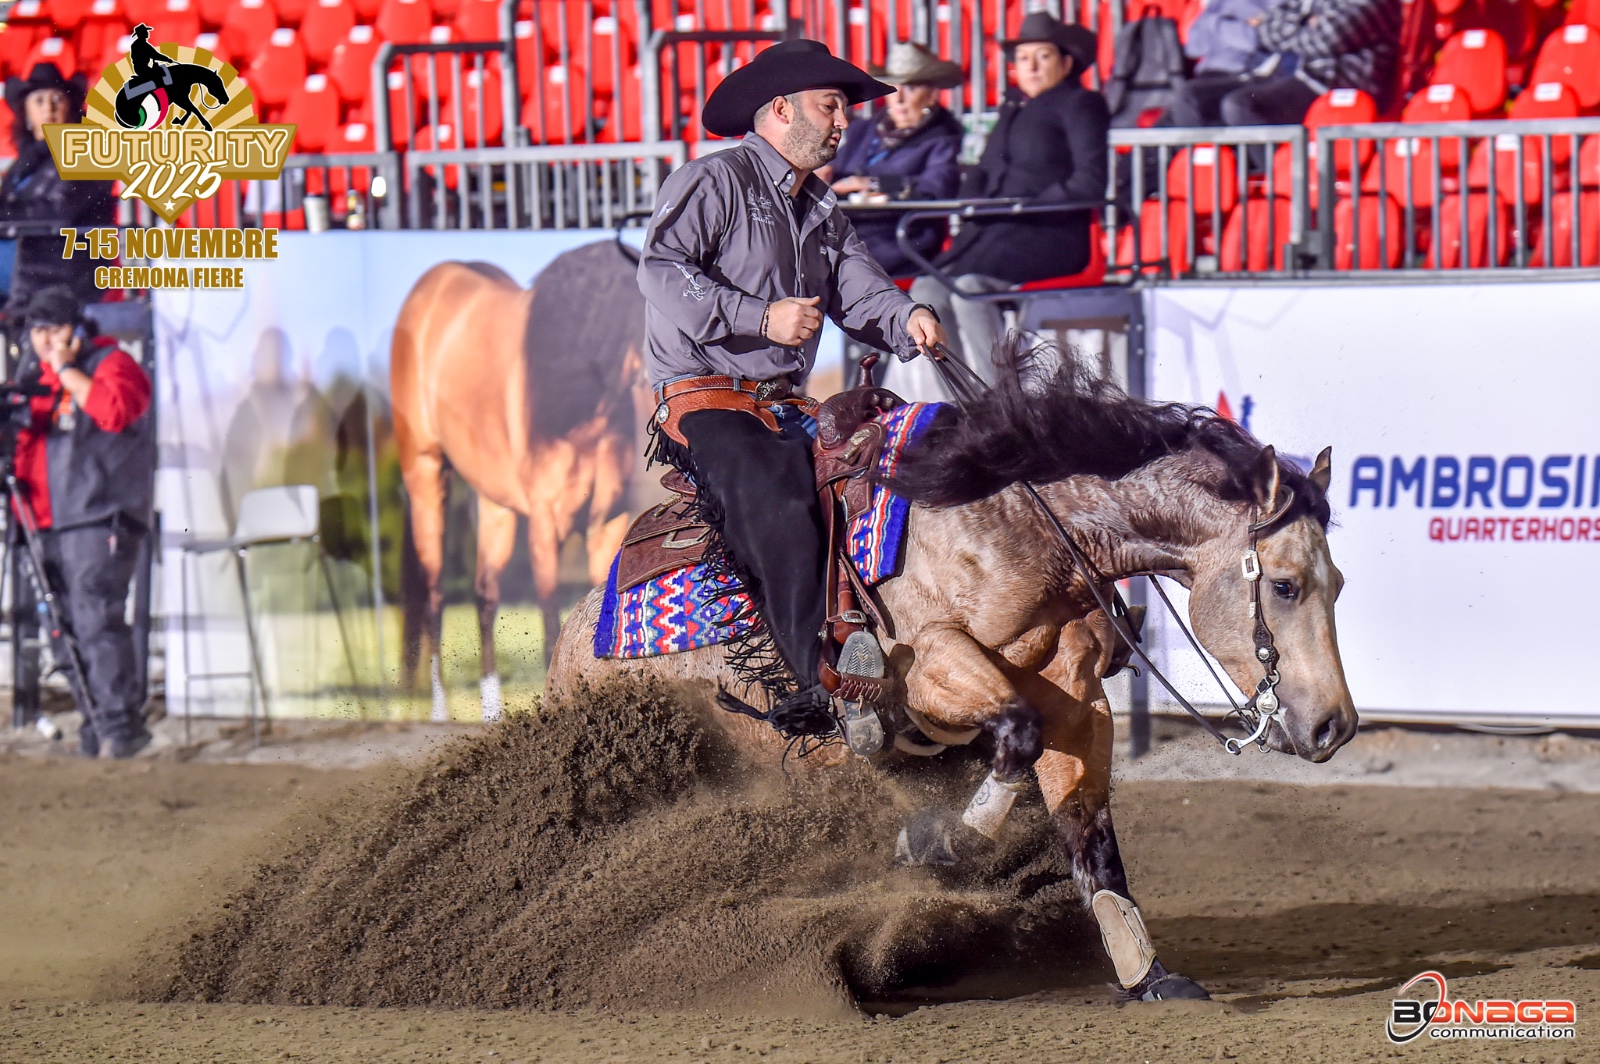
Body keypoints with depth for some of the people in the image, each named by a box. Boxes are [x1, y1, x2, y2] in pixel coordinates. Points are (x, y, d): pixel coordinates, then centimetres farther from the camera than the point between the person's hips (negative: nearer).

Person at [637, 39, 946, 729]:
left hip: (787, 406, 8)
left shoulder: (822, 213, 24)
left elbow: (861, 293, 12)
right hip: (704, 399, -8)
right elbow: (661, 270, -16)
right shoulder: (714, 182, -3)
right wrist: (762, 318, -23)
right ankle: (814, 681, -38)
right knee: (777, 503, -32)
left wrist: (906, 321, -12)